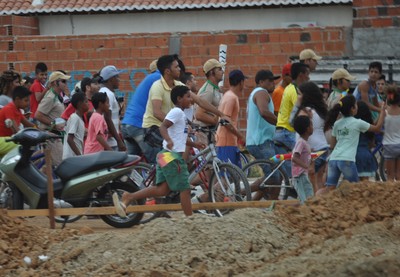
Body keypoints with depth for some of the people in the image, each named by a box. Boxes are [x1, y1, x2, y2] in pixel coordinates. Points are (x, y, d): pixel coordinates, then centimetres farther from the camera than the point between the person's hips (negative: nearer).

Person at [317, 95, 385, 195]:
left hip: (333, 159, 5)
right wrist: (382, 112, 23)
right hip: (347, 160, -5)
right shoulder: (357, 123, 1)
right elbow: (377, 128, 11)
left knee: (329, 188, 2)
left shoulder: (337, 124, 16)